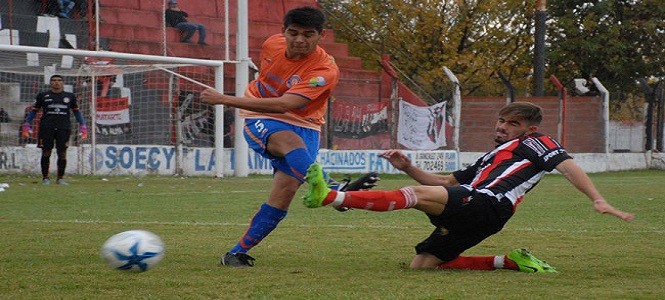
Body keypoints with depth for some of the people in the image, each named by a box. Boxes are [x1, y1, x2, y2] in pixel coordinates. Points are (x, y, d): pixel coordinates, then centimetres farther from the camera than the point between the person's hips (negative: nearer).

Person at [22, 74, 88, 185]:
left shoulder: (70, 96, 13)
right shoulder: (43, 95, 10)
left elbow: (76, 111, 21)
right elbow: (34, 111, 13)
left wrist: (82, 126, 12)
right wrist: (26, 125, 3)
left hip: (64, 128, 1)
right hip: (46, 127, -1)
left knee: (62, 154, -4)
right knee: (46, 153, -1)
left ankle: (60, 178, 6)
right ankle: (45, 177, 9)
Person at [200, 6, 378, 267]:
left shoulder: (326, 70, -22)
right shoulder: (272, 44, -6)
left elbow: (284, 105, -32)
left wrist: (226, 100, -35)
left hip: (303, 126, -1)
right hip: (261, 121, 1)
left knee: (286, 188, -20)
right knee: (291, 142, -34)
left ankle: (238, 253, -11)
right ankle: (334, 190, -61)